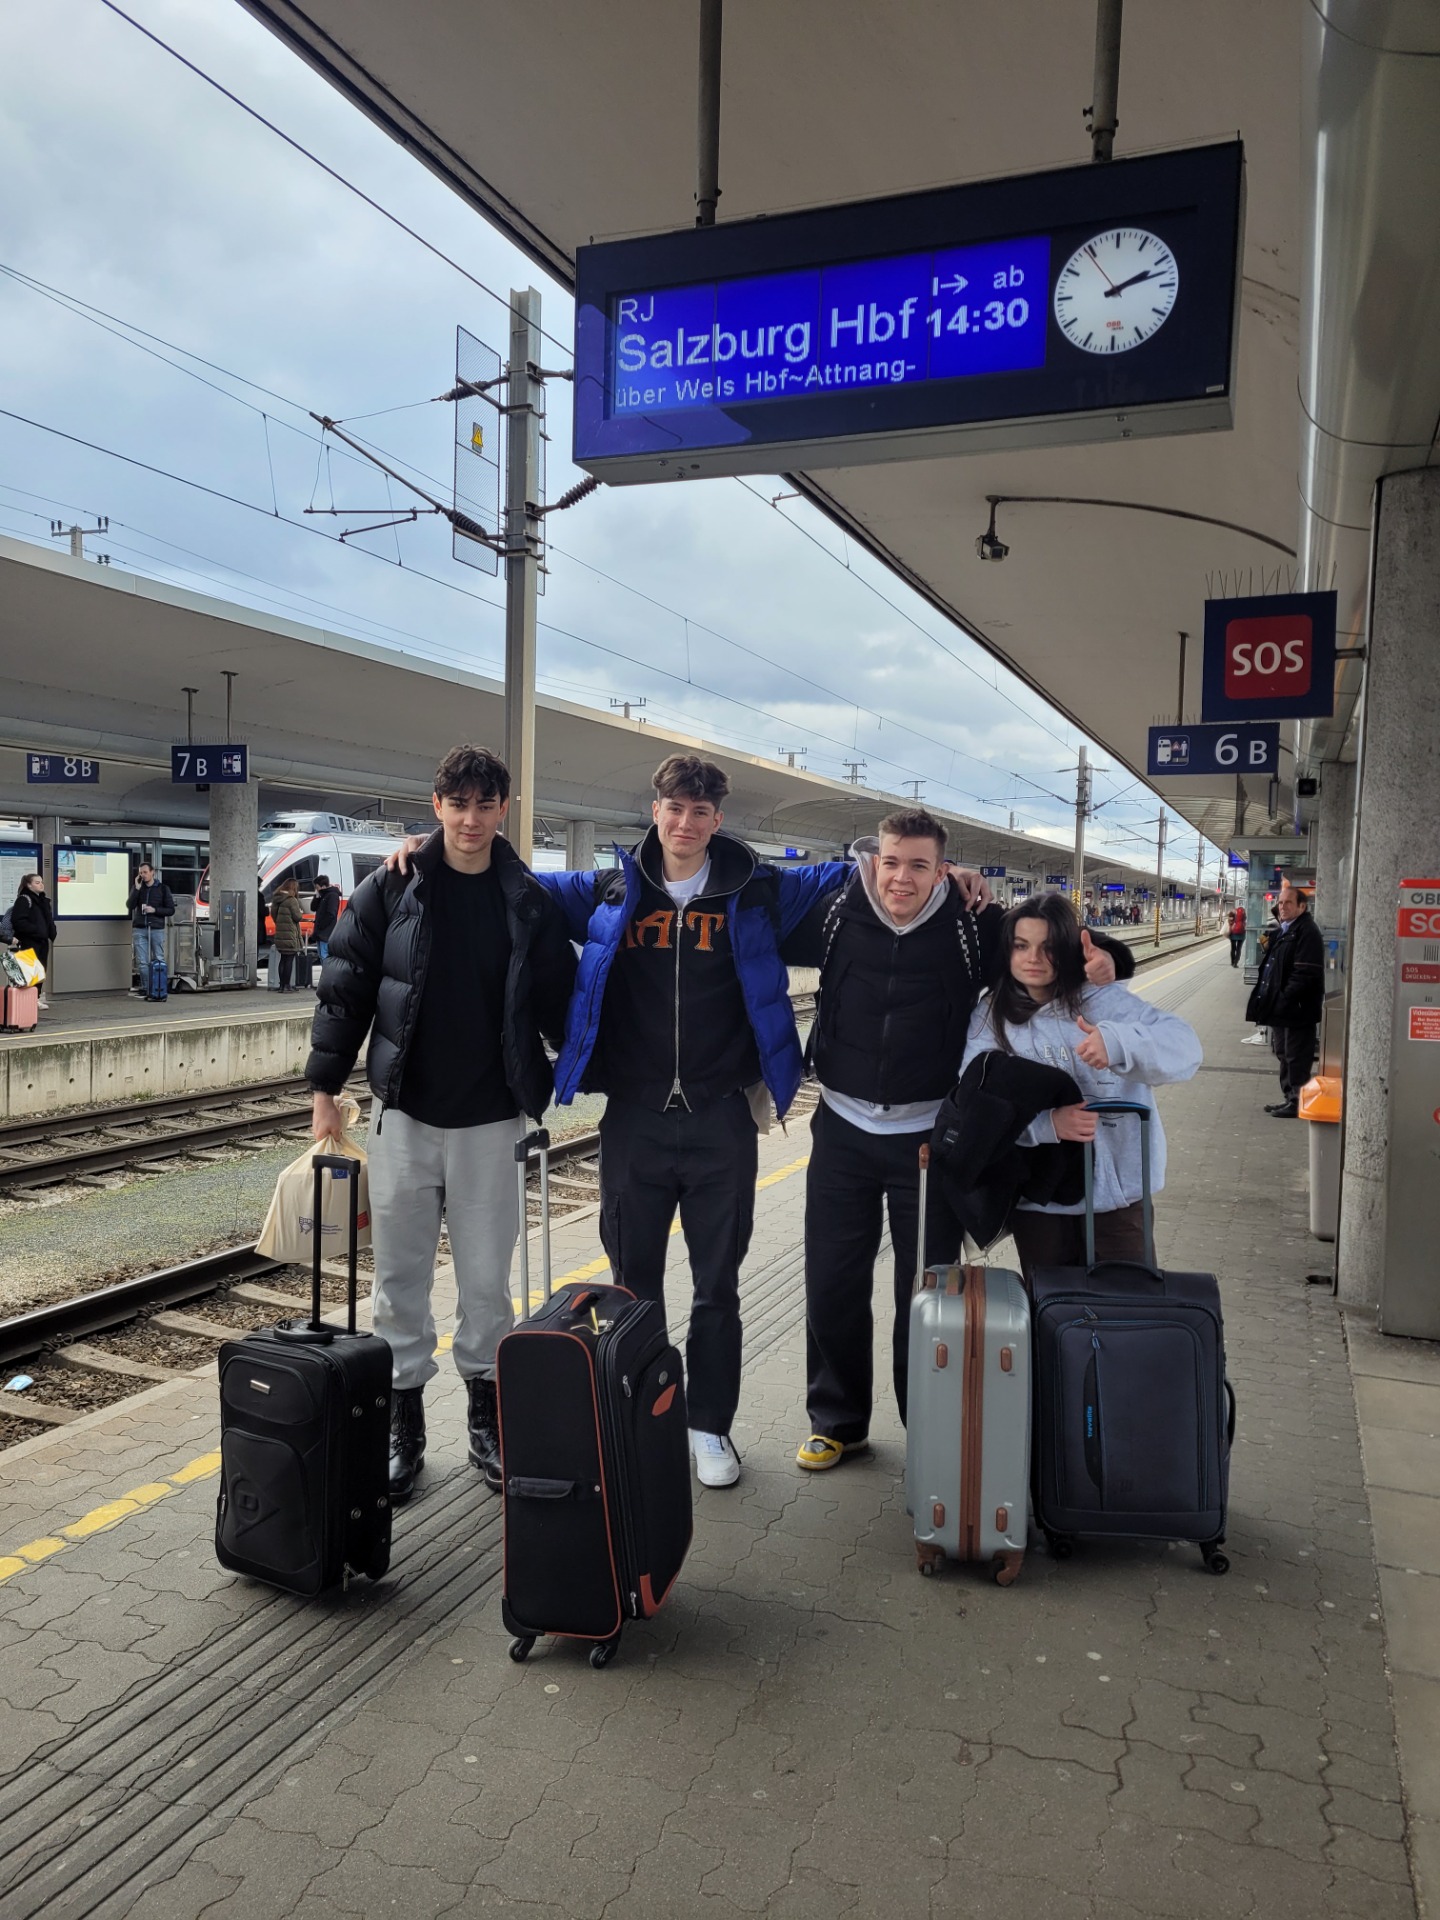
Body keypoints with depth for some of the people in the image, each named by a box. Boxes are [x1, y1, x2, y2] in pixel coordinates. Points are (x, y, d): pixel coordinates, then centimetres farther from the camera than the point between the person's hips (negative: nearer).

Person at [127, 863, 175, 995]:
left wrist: (154, 910, -13)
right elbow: (130, 906, -2)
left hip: (157, 929, -2)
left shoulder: (163, 888, 3)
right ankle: (145, 989, 6)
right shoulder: (137, 887, 10)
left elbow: (171, 910, 1)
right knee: (142, 962, 1)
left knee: (159, 960, 1)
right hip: (139, 929, 2)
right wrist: (137, 888, -10)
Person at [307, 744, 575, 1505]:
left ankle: (487, 1419, 27)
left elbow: (560, 1002, 6)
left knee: (486, 1278, 9)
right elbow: (344, 992, 1)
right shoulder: (389, 890, -2)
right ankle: (402, 1424, 24)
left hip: (490, 1120, 0)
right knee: (401, 1277, 9)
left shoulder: (530, 901, 1)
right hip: (404, 1114, 0)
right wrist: (325, 1087, 0)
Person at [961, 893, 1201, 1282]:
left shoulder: (1104, 999, -4)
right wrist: (1047, 1122, -27)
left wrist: (1120, 1042, -36)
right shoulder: (989, 1019, 1)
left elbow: (1184, 1046, -15)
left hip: (1115, 1187, -1)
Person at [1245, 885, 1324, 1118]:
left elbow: (1305, 974, -21)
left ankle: (1297, 1103, 6)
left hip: (1297, 1010, -10)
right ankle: (1288, 1098, 28)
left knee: (1296, 1058, -2)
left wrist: (1285, 999, -23)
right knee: (1284, 1055, 18)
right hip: (1280, 1008, 10)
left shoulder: (1307, 932, -14)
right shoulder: (1282, 932, 16)